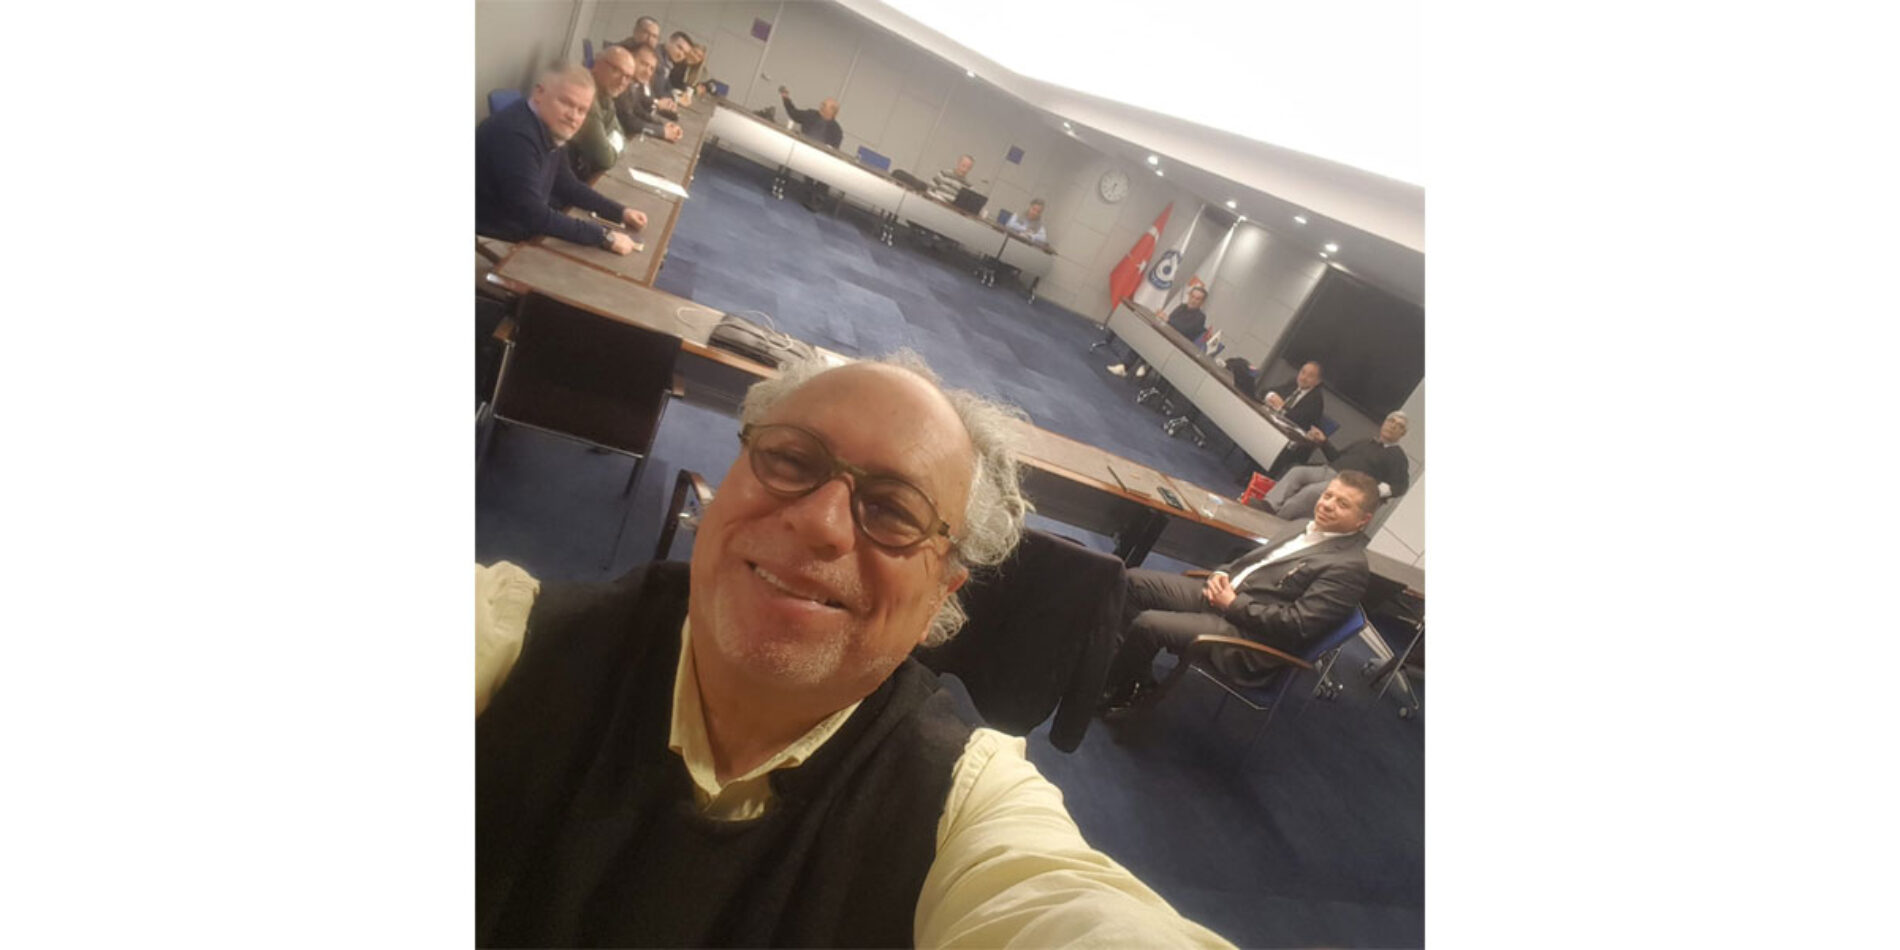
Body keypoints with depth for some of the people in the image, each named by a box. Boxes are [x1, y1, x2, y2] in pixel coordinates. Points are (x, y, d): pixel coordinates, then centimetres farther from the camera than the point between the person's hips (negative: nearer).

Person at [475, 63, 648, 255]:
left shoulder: (547, 127, 1)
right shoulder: (516, 135, -27)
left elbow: (568, 187, 12)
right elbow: (534, 216, -29)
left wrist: (621, 212, 2)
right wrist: (604, 235, -27)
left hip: (522, 228, 8)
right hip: (492, 241, -8)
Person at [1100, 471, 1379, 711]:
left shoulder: (1350, 566, -13)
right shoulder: (1309, 529, 13)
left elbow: (1297, 624, -20)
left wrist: (1233, 604, -17)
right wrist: (1221, 574, -1)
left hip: (1248, 634, -9)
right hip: (1221, 594, 10)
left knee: (1148, 623, -24)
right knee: (1133, 580, 1)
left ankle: (1116, 692, 3)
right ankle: (1139, 679, 9)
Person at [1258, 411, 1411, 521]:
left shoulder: (1397, 456, 11)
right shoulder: (1364, 442, 31)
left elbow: (1400, 486, -2)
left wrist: (1376, 490, -22)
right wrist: (1323, 442, 18)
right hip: (1328, 471, 6)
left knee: (1311, 491, -34)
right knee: (1296, 472, -23)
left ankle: (1274, 518, -41)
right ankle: (1269, 506, -41)